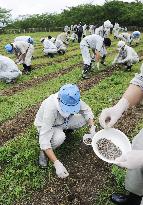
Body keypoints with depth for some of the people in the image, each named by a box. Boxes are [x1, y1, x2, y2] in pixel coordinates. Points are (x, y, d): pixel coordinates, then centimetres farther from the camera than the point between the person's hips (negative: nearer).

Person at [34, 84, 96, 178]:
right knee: (59, 137, -37)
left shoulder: (73, 100, -27)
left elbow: (87, 110, -9)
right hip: (46, 126, -5)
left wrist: (92, 129, -24)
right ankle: (44, 151, -6)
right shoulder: (50, 108, -42)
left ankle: (65, 128, 12)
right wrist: (57, 163, -46)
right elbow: (44, 139, -42)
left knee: (84, 118, -16)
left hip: (63, 121, 5)